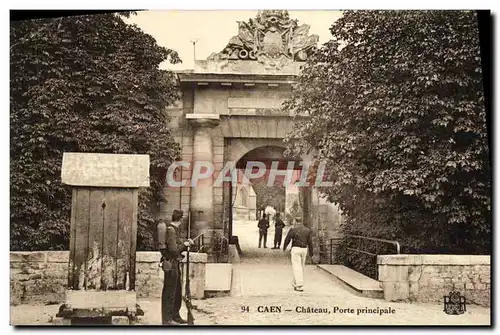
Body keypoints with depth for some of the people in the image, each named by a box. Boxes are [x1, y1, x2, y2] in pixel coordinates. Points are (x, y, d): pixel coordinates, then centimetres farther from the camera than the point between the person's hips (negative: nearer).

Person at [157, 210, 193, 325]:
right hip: (170, 263, -10)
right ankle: (167, 319, 2)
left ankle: (175, 316, 26)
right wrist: (184, 244, -9)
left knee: (177, 291, 16)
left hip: (175, 263, 10)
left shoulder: (174, 229, 13)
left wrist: (185, 244, 7)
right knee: (169, 292, -4)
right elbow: (174, 249, -22)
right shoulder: (171, 230, -16)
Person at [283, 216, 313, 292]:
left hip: (296, 249, -5)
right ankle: (295, 283, 28)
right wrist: (311, 252, 8)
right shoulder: (307, 229, 6)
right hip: (304, 249, 5)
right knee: (301, 267, 16)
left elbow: (287, 239, -1)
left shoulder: (293, 229, -5)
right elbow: (310, 242, 3)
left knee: (297, 268, -4)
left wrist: (284, 247, 16)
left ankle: (300, 286, -12)